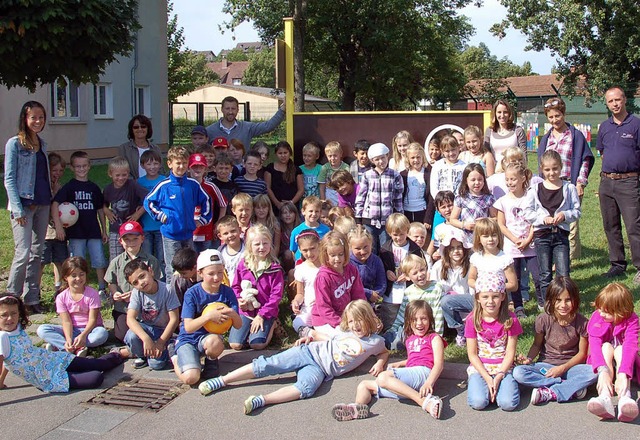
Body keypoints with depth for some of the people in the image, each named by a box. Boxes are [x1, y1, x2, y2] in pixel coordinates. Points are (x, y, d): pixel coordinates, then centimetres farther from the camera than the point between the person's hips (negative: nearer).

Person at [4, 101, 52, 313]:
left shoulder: (42, 145, 13)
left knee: (37, 253, 8)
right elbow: (9, 179, -8)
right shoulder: (14, 143, -5)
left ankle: (32, 298, 16)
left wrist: (52, 203, 10)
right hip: (23, 204, -6)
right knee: (23, 253, -10)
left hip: (42, 205, 6)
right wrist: (17, 209, -14)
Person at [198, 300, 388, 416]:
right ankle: (221, 380, -12)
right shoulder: (344, 332, 15)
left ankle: (261, 400, -47)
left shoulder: (375, 342, 11)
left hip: (320, 370, -2)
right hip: (309, 352, 2)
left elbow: (385, 352, 26)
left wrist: (380, 363, 6)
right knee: (268, 365, -16)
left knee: (307, 387, -37)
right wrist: (310, 336, 12)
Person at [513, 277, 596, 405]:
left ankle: (549, 393, -26)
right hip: (546, 365, 1)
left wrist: (563, 368, -17)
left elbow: (582, 353, -4)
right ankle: (573, 387, -25)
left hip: (570, 366, -1)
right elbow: (537, 344, 4)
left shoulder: (581, 322, -10)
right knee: (518, 373, -29)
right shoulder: (543, 320, -9)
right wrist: (529, 359, -16)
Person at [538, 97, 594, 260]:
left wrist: (580, 182, -6)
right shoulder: (546, 139, 14)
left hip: (570, 185, -4)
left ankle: (569, 258, 2)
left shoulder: (576, 135, 1)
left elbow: (585, 159, 0)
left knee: (571, 223, -3)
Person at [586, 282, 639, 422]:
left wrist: (623, 374, -51)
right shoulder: (597, 317, -14)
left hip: (623, 362, -1)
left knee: (620, 349, -31)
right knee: (606, 346, -29)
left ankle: (624, 397, -56)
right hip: (604, 361, 1)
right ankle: (605, 397, -52)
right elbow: (594, 345, -28)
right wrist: (602, 371, -46)